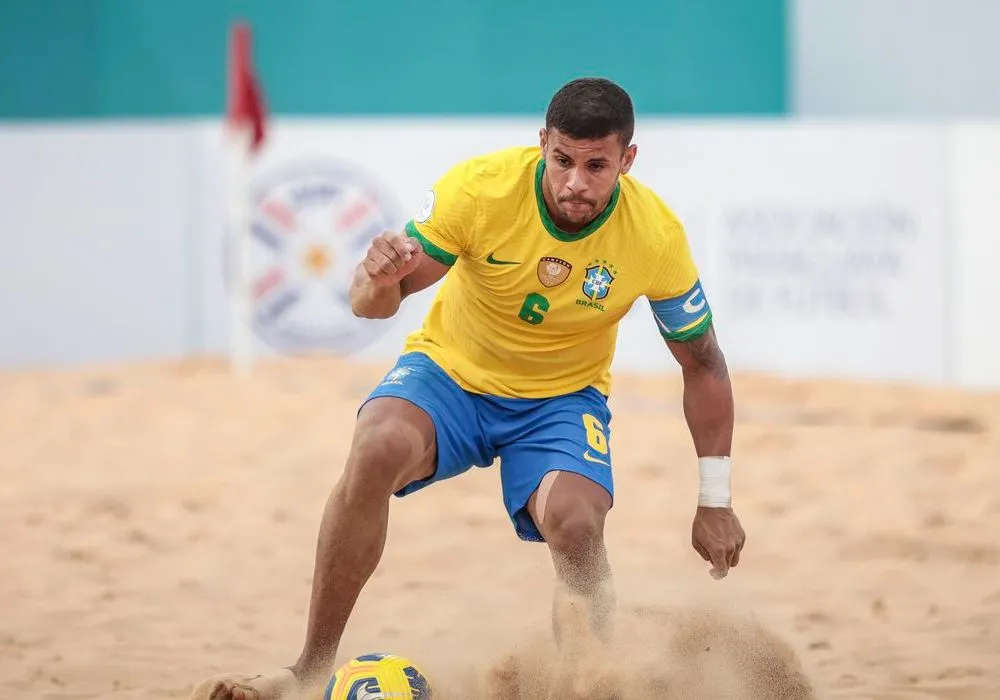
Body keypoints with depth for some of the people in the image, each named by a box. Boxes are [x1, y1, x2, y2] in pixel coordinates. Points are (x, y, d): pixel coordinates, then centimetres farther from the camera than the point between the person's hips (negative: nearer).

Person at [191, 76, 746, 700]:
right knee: (377, 449, -32)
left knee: (576, 527, -30)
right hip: (451, 370, 0)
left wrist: (716, 502, -5)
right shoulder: (479, 187, -23)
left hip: (563, 398, 1)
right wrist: (380, 280, -41)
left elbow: (704, 366, -5)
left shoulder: (657, 236, -19)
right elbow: (372, 304, -16)